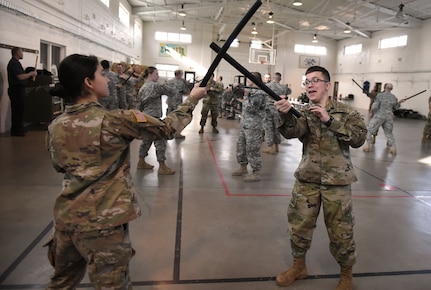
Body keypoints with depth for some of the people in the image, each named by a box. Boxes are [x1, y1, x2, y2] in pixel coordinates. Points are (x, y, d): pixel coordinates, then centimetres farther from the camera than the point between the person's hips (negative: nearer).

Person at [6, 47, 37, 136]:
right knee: (17, 110, -6)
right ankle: (16, 131, -1)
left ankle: (19, 129, 22)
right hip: (17, 89, -10)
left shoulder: (15, 62, 18)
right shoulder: (14, 63, -15)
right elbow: (21, 77, -22)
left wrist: (30, 74, 13)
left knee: (19, 110, 14)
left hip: (18, 89, 10)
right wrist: (31, 74, -11)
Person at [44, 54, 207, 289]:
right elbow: (167, 129, -7)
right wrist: (192, 99, 5)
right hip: (103, 221, -6)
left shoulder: (55, 127, 1)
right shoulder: (116, 120, -17)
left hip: (66, 217, 6)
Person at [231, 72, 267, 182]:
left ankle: (256, 174, 7)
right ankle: (243, 168, 33)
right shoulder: (251, 90, 12)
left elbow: (251, 109, -23)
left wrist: (246, 95, -20)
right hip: (244, 125, 10)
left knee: (252, 151, -3)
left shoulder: (259, 93, -15)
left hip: (253, 127, -10)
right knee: (240, 148, 18)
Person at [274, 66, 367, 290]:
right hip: (306, 179, 2)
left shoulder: (346, 112, -1)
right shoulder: (303, 113, 2)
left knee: (340, 231, 8)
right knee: (298, 226, 11)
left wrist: (329, 119, -24)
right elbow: (292, 131, -20)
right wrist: (285, 114, -41)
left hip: (336, 181, -2)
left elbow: (359, 138, -16)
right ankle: (299, 266, 35)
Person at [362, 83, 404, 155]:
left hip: (379, 116, -4)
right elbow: (395, 108, 14)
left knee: (370, 130, 8)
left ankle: (367, 146, 3)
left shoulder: (380, 95, -10)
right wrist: (399, 102, 31)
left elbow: (374, 106, -15)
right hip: (389, 116, 4)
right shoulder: (394, 97, 3)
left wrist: (372, 113, 2)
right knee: (389, 132, 17)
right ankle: (393, 147, 6)